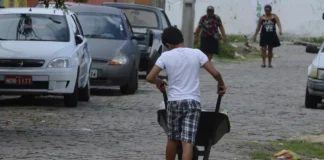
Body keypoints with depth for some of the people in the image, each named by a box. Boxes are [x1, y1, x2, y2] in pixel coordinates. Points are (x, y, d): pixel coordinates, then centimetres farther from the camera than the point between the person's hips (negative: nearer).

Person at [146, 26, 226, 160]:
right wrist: (221, 84, 18)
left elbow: (150, 78, -3)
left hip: (174, 102, 1)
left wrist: (158, 82, 19)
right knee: (187, 142, -8)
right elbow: (215, 73, -3)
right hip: (192, 102, -1)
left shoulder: (166, 56, -1)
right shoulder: (197, 54, 0)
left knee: (172, 139, 19)